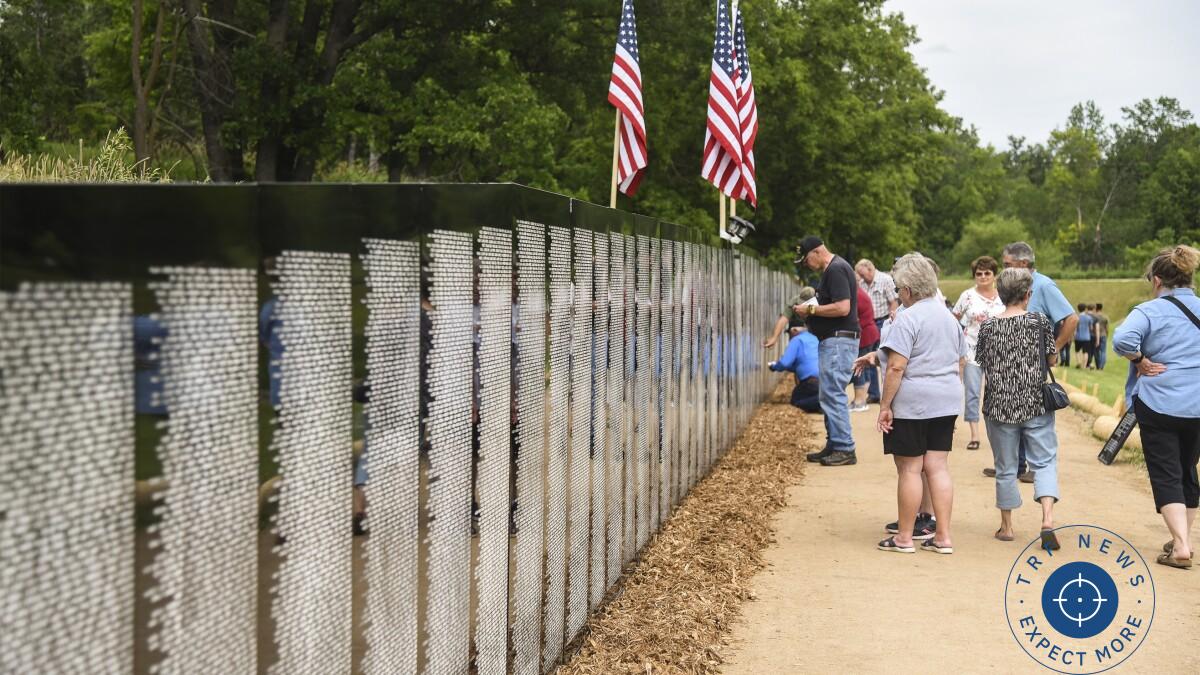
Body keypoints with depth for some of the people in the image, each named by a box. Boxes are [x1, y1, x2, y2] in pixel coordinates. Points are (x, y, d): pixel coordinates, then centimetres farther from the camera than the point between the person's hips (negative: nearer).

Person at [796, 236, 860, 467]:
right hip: (832, 341, 11)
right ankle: (834, 446, 20)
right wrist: (811, 313, 11)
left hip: (839, 341, -11)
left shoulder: (836, 270, -16)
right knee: (829, 396, 14)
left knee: (833, 395, -9)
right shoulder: (831, 269, 17)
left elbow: (842, 307, -24)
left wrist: (811, 309, -15)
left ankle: (845, 450, -6)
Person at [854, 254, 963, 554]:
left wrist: (885, 405, -16)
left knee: (909, 469, 0)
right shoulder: (949, 316, 13)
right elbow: (960, 363, 21)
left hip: (912, 403, -8)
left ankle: (904, 538, 8)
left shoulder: (908, 318, -14)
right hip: (946, 404, 8)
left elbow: (897, 366, -20)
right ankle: (943, 537, 9)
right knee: (938, 466, 9)